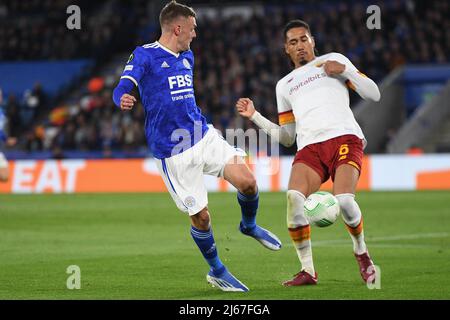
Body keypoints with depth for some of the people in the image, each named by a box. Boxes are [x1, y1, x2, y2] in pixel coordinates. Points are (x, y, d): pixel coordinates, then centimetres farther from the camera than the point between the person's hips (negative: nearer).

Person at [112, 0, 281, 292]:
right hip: (173, 153, -6)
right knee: (201, 216, -3)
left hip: (205, 136, 6)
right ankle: (217, 272, 20)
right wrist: (123, 99, -45)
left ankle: (249, 226, 21)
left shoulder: (187, 57, 15)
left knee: (247, 181, -11)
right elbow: (124, 86, -23)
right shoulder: (144, 55, -8)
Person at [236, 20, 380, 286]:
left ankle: (362, 253, 3)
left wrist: (345, 71, -1)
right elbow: (286, 137, 28)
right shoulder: (284, 85, 29)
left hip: (344, 139, -3)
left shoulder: (334, 60, 20)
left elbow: (374, 95, 13)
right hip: (309, 148, 3)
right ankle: (308, 271, -18)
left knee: (344, 200, -28)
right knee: (294, 197, -28)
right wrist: (255, 116, 18)